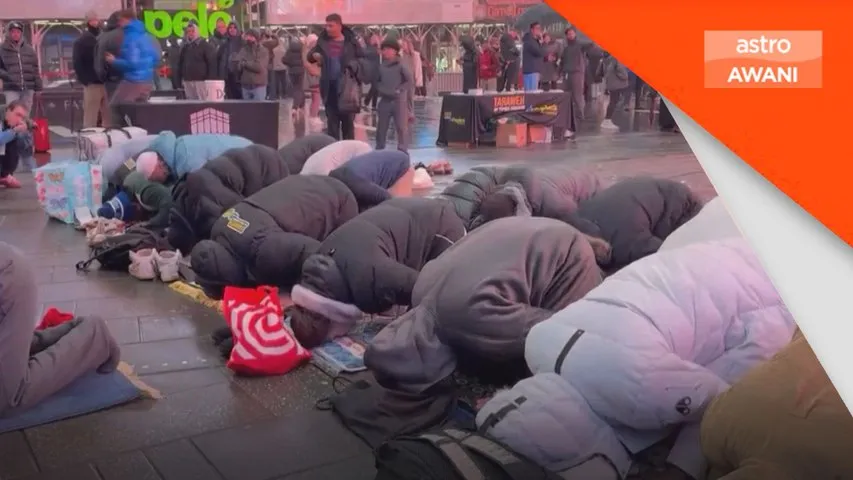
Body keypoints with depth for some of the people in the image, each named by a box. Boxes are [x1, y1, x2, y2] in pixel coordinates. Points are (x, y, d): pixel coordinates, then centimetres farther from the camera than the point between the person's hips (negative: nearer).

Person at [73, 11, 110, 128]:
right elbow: (77, 63, -7)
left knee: (109, 117, 4)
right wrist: (85, 81, -15)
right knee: (90, 119, -4)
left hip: (107, 83, 5)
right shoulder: (82, 40, 1)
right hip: (92, 84, -5)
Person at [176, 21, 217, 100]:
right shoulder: (184, 47, 15)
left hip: (201, 81, -6)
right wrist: (178, 81, 11)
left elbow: (212, 64, -8)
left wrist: (210, 81, -15)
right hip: (187, 81, 6)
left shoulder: (206, 46, -2)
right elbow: (180, 65, 18)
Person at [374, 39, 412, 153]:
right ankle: (379, 150, 22)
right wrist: (382, 90, -5)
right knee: (381, 128, 10)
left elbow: (409, 81, -4)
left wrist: (398, 90, -11)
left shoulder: (401, 66, -5)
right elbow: (376, 82, 12)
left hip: (399, 100, -3)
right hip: (385, 100, 3)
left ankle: (402, 152, 3)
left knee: (402, 127, -2)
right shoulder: (381, 66, 3)